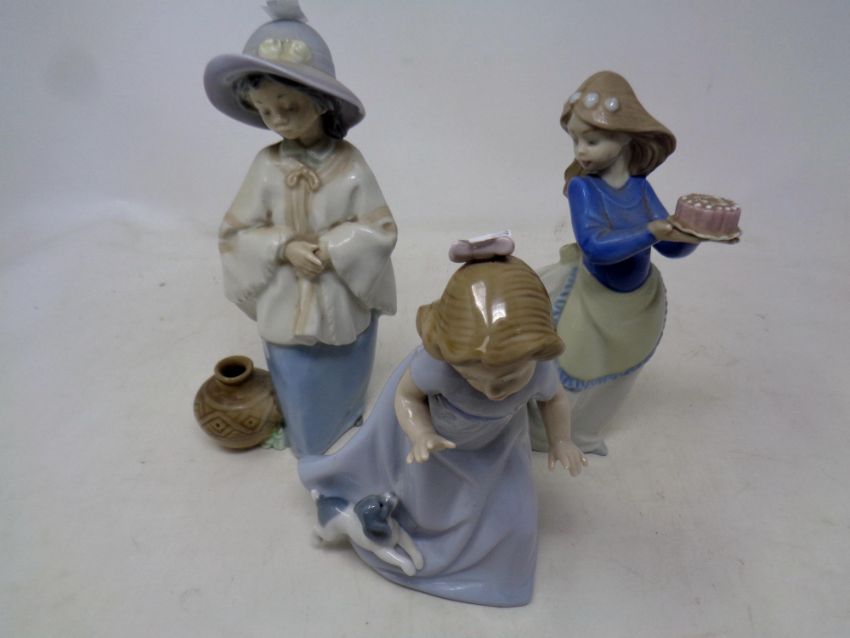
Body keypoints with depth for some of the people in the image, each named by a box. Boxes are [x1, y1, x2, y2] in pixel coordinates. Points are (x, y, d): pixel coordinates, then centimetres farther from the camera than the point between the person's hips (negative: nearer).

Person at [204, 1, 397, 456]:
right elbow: (235, 233, -5)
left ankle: (347, 431, 52)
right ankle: (309, 445, 42)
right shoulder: (267, 166, -10)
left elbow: (380, 230, -12)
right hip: (286, 306, 1)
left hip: (344, 302, 0)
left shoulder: (349, 164, -14)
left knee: (344, 380, 23)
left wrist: (329, 249, -22)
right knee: (299, 384, 16)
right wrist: (285, 248, -21)